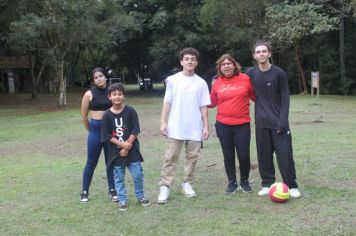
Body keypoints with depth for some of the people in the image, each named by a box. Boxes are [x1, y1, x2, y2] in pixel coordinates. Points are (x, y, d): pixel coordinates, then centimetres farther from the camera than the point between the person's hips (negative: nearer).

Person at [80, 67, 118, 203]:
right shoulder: (89, 94, -4)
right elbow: (84, 115, 3)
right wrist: (90, 130, 10)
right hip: (95, 129, -2)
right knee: (91, 162, 5)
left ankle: (112, 190, 20)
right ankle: (84, 191, 16)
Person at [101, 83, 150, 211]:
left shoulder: (130, 111, -6)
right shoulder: (107, 115, -6)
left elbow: (135, 131, -6)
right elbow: (107, 136, -6)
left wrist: (127, 147, -11)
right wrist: (122, 144, -16)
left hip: (132, 150, 0)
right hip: (116, 151, 0)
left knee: (138, 174, 5)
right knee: (119, 178, 9)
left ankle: (140, 196, 26)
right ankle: (122, 200, 23)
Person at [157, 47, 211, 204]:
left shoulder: (201, 83, 4)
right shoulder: (173, 80, 1)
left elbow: (203, 107, 5)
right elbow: (167, 102, 1)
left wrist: (206, 126, 1)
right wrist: (163, 122, -5)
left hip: (195, 128, 2)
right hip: (175, 127, -2)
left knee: (192, 157, 9)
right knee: (170, 157, -1)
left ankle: (187, 183, 23)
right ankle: (164, 187, 2)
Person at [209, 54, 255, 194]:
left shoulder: (245, 79, -3)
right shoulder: (217, 83, 3)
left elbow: (256, 96, 6)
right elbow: (212, 102, 12)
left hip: (242, 125, -2)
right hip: (223, 125, 2)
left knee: (244, 155, 2)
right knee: (228, 155, 10)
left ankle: (245, 182, 24)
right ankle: (232, 183, 24)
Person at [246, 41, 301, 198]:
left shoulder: (279, 73, -6)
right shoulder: (251, 73, 3)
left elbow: (285, 98, -7)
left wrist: (283, 121, -13)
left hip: (278, 122, -3)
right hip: (261, 123, 3)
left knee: (285, 154, -4)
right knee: (264, 154, 7)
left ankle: (291, 186, 7)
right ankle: (267, 183, 19)